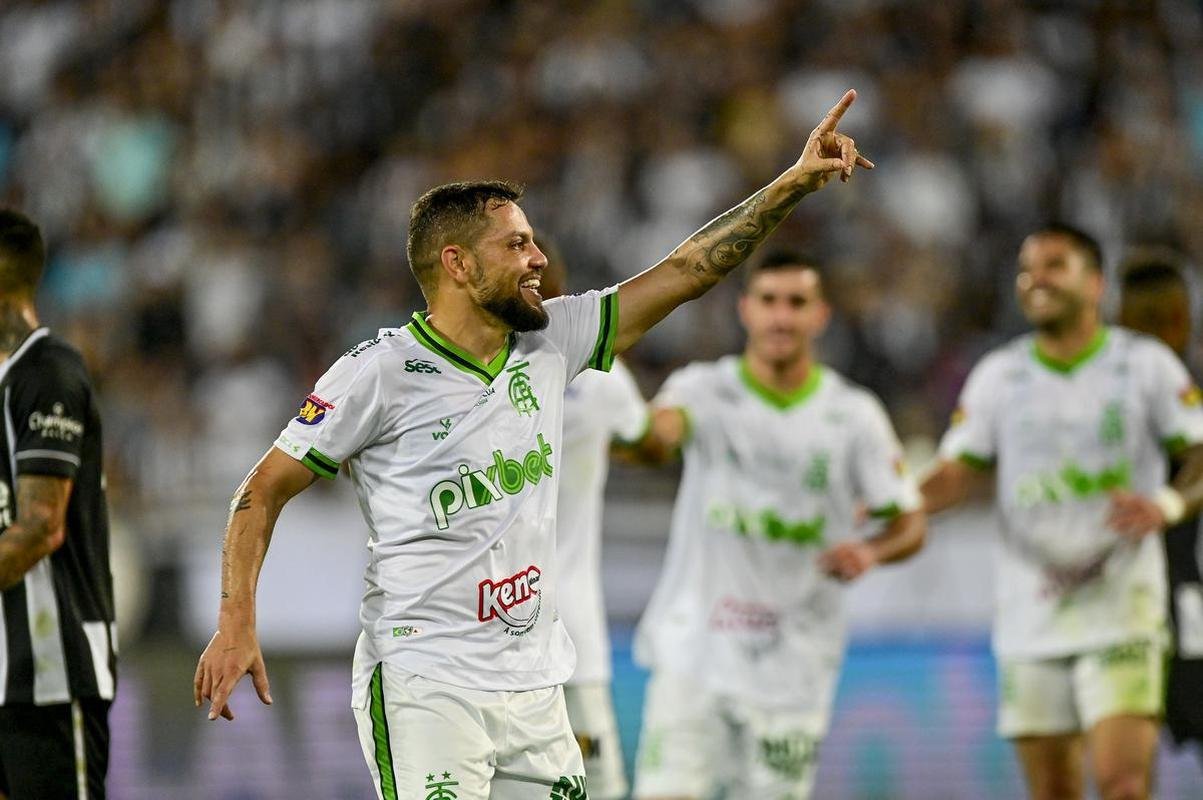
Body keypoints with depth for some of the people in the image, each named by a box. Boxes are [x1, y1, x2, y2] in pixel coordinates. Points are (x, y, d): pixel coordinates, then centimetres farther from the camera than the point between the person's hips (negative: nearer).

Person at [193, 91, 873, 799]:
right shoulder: (381, 373, -7)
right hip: (423, 686, -6)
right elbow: (265, 491, -3)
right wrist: (236, 625, -15)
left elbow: (683, 274, 12)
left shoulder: (549, 343, 9)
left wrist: (796, 183, 7)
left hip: (534, 687, 6)